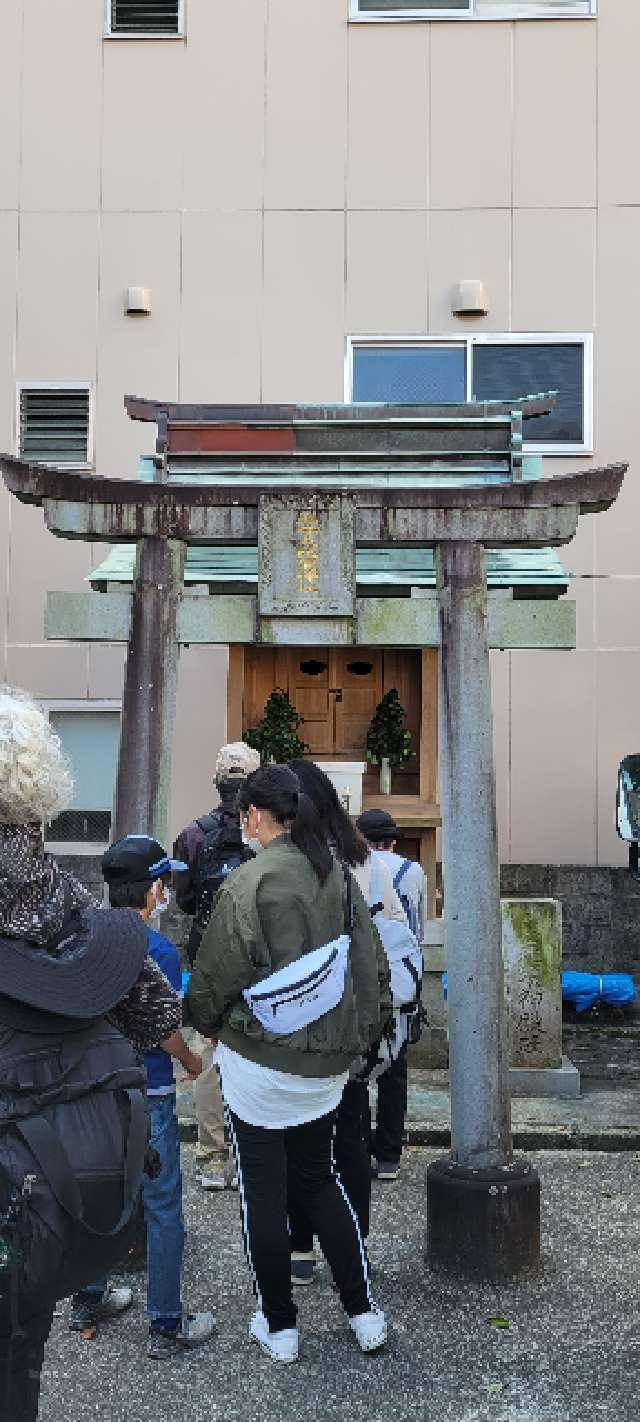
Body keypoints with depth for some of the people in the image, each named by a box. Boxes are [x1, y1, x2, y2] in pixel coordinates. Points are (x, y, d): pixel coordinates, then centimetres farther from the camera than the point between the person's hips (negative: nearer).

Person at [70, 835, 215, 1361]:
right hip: (147, 1095, -7)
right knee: (163, 1209, 7)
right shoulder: (159, 950, -20)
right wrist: (193, 1061, 1)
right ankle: (167, 1326, 18)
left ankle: (89, 1300, 39)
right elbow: (165, 1032, -17)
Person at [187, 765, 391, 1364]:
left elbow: (213, 978, -12)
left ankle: (278, 1325, 26)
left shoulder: (247, 883, -19)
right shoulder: (340, 878, -2)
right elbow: (373, 969, 3)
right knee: (319, 1180, 22)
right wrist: (358, 1035, 15)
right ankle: (364, 1312, 25)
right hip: (325, 1065, 5)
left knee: (263, 1193, 12)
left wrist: (209, 1024, 8)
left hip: (257, 1064, -5)